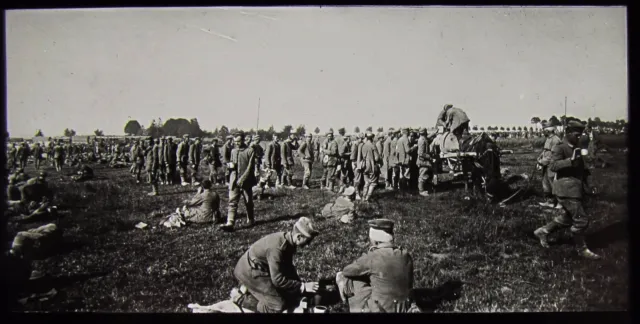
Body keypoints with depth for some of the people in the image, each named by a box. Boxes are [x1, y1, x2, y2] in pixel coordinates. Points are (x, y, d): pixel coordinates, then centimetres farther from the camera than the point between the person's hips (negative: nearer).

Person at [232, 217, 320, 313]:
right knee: (278, 304, -14)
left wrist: (299, 283, 3)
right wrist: (303, 286, -26)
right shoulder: (277, 247, -34)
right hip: (250, 271, -9)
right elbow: (278, 280, -32)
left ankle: (249, 288, 21)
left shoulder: (287, 239, -6)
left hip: (261, 267, 9)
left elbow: (288, 266, 9)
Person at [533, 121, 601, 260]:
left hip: (575, 188, 10)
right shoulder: (559, 148, -13)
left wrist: (584, 171, 12)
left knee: (569, 218, 17)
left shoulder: (575, 148, 15)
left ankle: (543, 231, 28)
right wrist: (571, 160, -37)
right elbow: (553, 166, -27)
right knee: (581, 219, -5)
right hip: (566, 188, -10)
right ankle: (582, 249, 11)